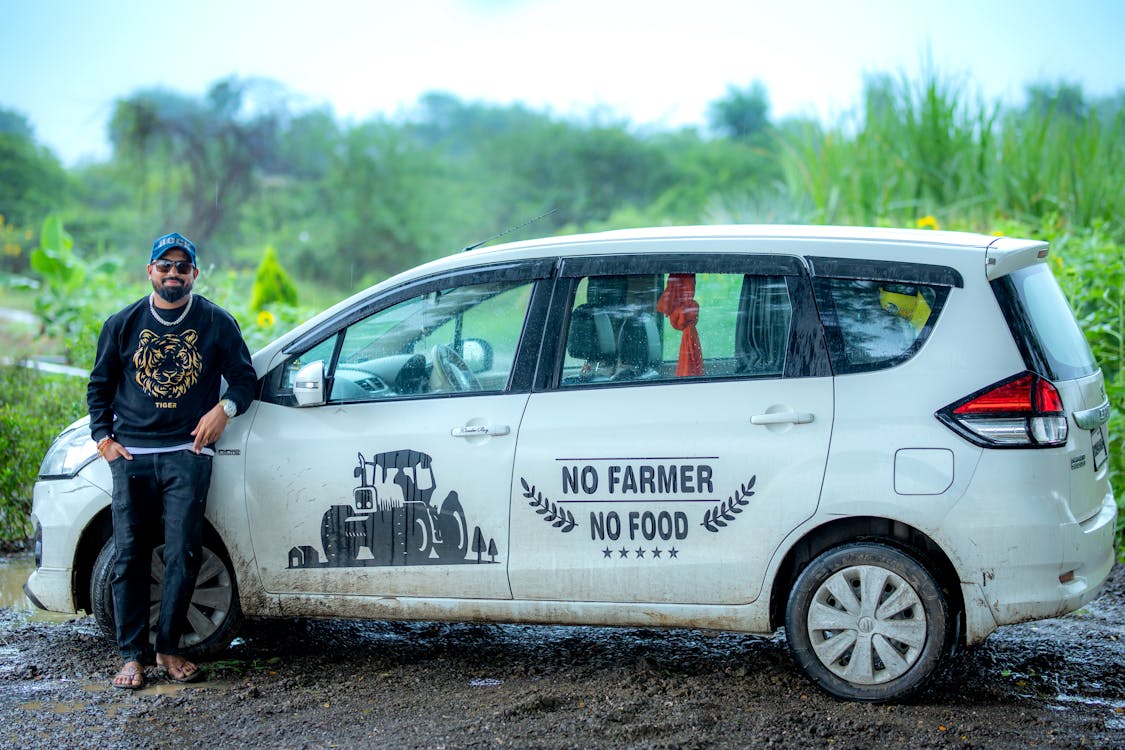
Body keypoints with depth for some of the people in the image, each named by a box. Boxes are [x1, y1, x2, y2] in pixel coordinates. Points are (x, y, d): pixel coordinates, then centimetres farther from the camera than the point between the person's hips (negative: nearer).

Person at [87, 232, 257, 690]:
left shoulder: (216, 323, 6)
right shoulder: (123, 324, 10)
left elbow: (245, 377, 11)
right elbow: (100, 386, 18)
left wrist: (224, 408, -9)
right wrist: (103, 438, 6)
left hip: (187, 453, -1)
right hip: (131, 455, 1)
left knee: (183, 554, -7)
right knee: (130, 556, -1)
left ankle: (168, 648, 6)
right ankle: (133, 655, 4)